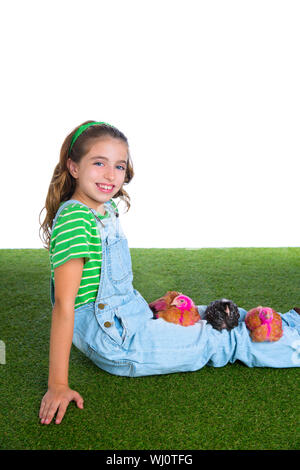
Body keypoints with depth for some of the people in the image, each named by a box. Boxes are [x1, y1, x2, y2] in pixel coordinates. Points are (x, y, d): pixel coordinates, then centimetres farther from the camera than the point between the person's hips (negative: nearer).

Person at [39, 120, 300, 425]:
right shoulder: (72, 219, -24)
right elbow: (64, 304, -26)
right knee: (222, 340, 1)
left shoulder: (106, 211, 4)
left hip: (131, 318, 8)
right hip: (114, 342, -8)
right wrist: (58, 384, -24)